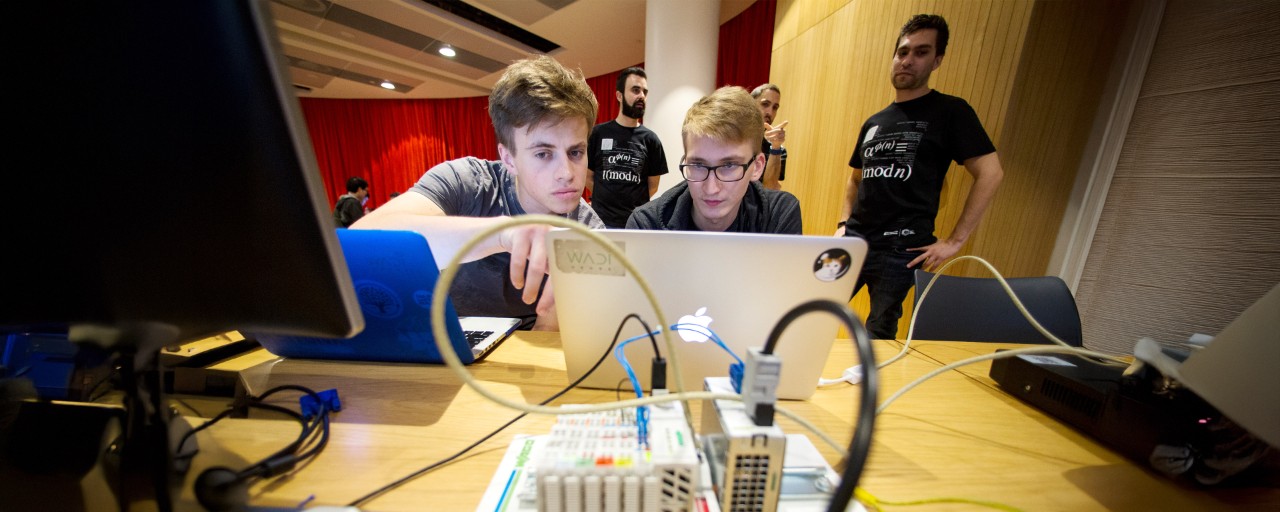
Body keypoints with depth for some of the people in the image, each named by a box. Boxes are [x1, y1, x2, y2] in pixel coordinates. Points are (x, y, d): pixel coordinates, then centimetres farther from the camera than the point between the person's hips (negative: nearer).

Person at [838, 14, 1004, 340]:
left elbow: (991, 174, -4)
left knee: (879, 334, 1)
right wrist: (843, 223, 8)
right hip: (854, 240, 5)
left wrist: (955, 241, -10)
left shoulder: (950, 111, 2)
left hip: (901, 249, -5)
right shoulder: (872, 123, 16)